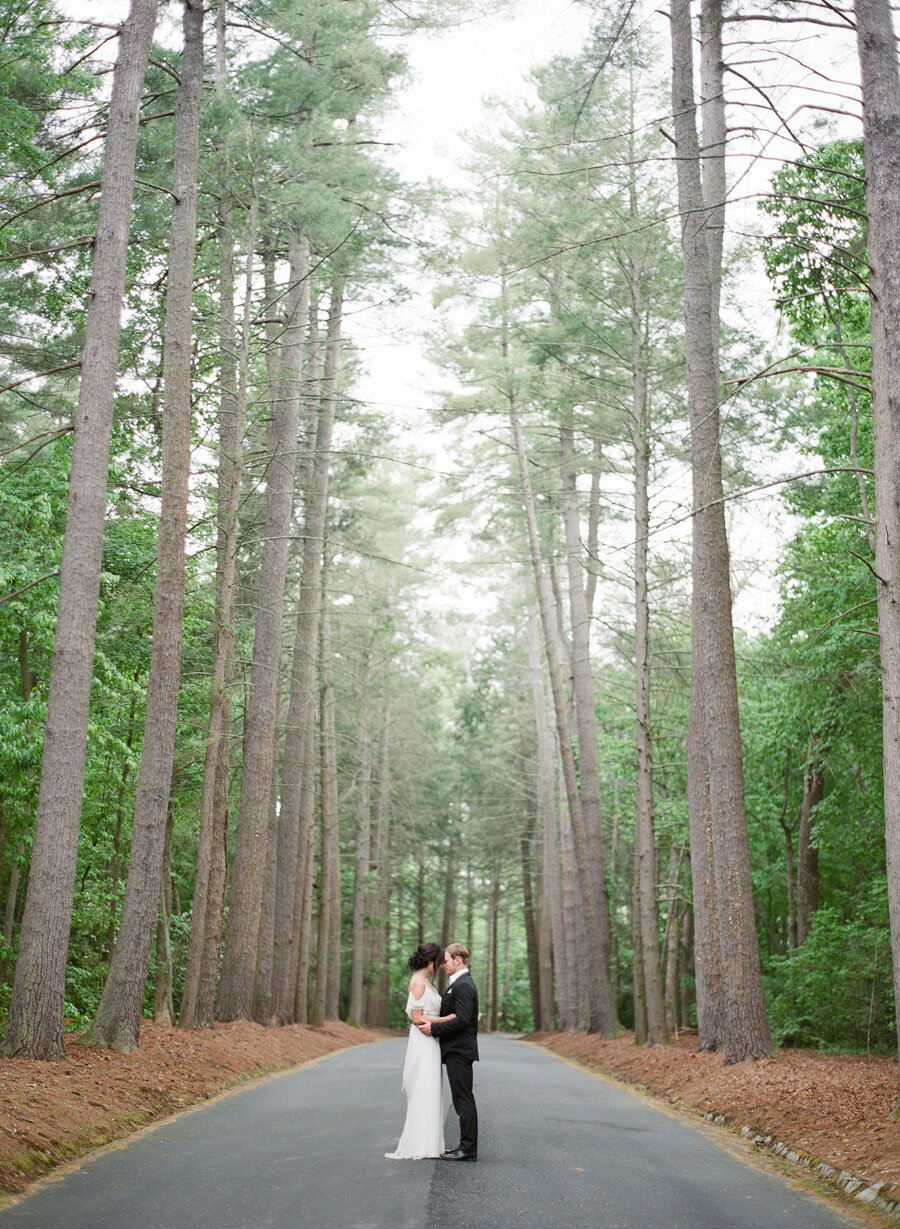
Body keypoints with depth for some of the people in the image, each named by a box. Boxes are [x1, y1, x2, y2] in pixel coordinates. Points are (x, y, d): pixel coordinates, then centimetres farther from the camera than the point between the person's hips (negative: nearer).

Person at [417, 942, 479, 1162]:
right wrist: (432, 1022, 11)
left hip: (459, 1051, -11)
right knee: (463, 1100, 11)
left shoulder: (463, 985, -15)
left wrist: (434, 1029, -18)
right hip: (456, 1050, 11)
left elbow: (461, 1019, -24)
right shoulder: (460, 984, 18)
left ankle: (468, 1149, -6)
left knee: (463, 1100, -8)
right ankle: (467, 1146, 15)